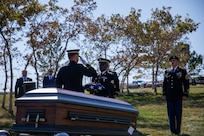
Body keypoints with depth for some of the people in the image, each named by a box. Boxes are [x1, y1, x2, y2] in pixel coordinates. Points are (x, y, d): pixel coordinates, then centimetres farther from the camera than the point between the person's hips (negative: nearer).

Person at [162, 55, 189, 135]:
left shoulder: (182, 71, 2)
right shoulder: (167, 72, 12)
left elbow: (186, 84, -1)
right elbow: (164, 84, 16)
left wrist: (185, 95, -7)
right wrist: (164, 94, 10)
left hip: (178, 96, -3)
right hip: (169, 97, 3)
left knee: (178, 114, 0)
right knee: (170, 114, 5)